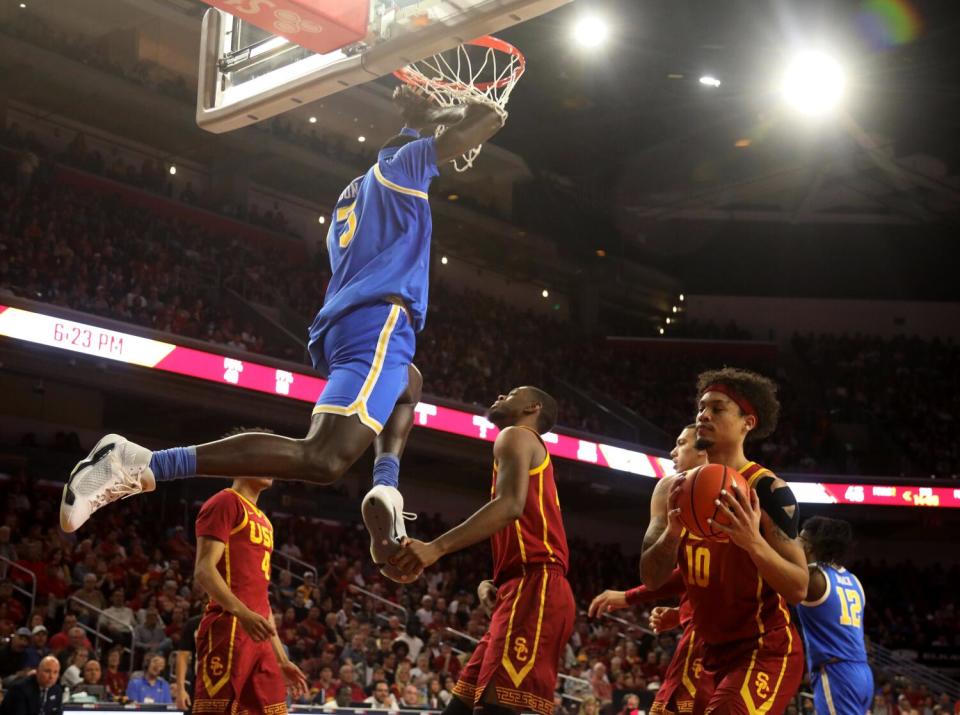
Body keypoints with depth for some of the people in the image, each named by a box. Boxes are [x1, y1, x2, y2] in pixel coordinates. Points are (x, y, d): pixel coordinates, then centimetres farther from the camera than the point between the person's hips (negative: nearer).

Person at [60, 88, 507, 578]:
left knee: (410, 385, 40)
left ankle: (386, 487, 9)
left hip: (340, 324, 9)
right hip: (377, 319, -9)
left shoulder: (350, 198, 33)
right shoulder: (401, 162, 13)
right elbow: (488, 118, 10)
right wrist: (435, 114, 25)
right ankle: (139, 464, -32)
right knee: (321, 459, -24)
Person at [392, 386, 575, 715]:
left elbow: (510, 505, -17)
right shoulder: (532, 453, 33)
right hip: (525, 589, 10)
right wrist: (493, 583, 12)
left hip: (534, 589, -10)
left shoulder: (516, 436, 3)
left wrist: (436, 548, -24)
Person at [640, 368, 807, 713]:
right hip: (711, 652, 7)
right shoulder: (673, 489, 2)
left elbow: (798, 590, -17)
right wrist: (672, 531, -21)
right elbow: (651, 578, -1)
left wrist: (754, 542, -34)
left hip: (766, 650, -7)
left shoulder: (767, 490, -15)